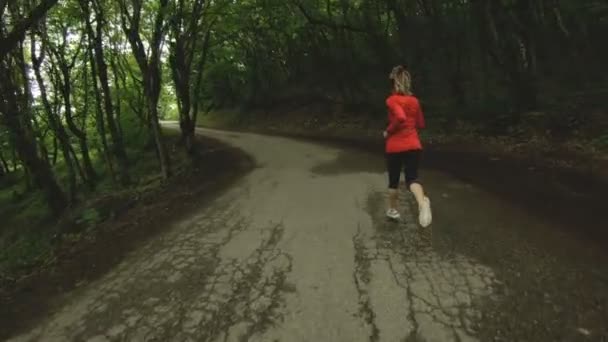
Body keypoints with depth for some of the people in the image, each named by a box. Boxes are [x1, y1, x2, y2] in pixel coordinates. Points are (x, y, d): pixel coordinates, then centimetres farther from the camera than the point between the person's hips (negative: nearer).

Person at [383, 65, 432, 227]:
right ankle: (422, 202, -30)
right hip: (414, 145, 3)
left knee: (393, 180, 15)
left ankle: (392, 210, 31)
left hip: (395, 146, -3)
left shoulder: (392, 100, -8)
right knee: (412, 178, 1)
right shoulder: (415, 100, 9)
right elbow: (421, 124, 15)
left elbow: (400, 118, -25)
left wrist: (388, 131, -11)